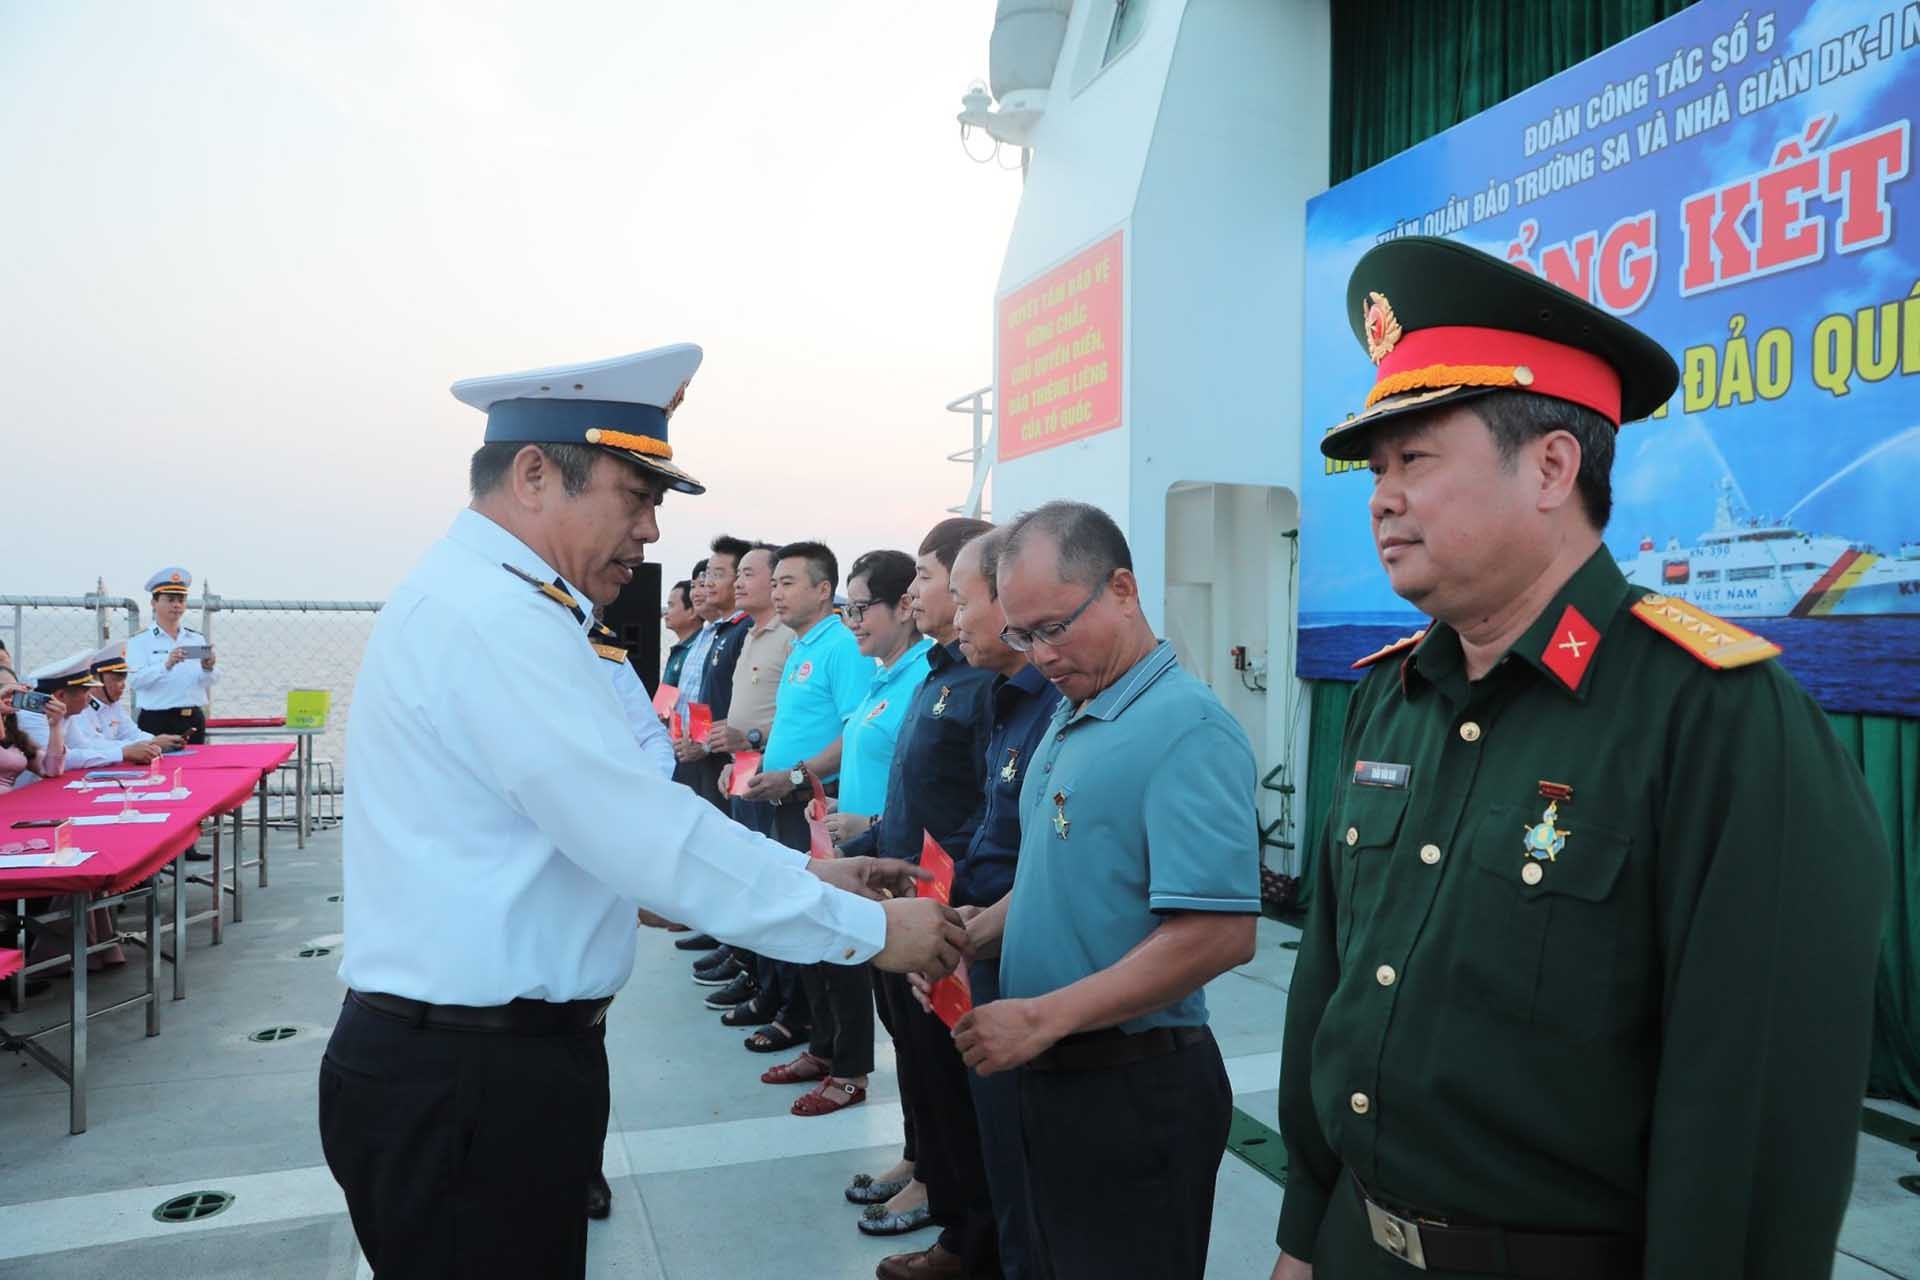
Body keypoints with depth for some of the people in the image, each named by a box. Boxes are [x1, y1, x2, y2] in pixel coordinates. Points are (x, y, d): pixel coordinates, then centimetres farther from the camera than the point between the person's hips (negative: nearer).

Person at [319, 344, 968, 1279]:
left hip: (479, 1059, 10)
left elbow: (625, 812, 12)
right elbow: (654, 841, -25)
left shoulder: (490, 605, 13)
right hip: (469, 1080, -10)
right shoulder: (495, 616, -21)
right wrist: (870, 930, -16)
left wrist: (805, 873, 5)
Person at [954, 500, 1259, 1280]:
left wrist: (1043, 1018, -24)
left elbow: (1220, 933, -27)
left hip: (1135, 1089, -9)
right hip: (1055, 1072, 9)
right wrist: (970, 938, 2)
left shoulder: (1185, 728, -20)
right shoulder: (1070, 718, 10)